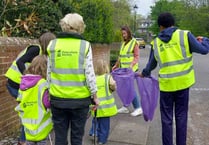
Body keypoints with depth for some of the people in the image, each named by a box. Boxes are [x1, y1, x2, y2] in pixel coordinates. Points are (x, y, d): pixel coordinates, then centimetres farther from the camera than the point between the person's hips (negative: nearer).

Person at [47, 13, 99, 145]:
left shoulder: (53, 44, 0)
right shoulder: (85, 45, -7)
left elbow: (49, 73, 5)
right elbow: (89, 74, -8)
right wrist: (94, 95, 3)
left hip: (58, 98, 2)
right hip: (80, 99, -2)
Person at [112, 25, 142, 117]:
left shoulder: (134, 42, -4)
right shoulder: (123, 43, 17)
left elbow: (136, 56, -9)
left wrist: (131, 65, -22)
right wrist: (116, 65, 20)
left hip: (130, 69, -7)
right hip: (123, 69, 7)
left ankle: (138, 108, -2)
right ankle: (125, 107, 17)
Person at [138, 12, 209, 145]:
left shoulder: (156, 42, 5)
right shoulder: (185, 35, -3)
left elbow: (151, 64, 16)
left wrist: (144, 73, 36)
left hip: (166, 84, 1)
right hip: (183, 82, -1)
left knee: (167, 117, 11)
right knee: (181, 116, 12)